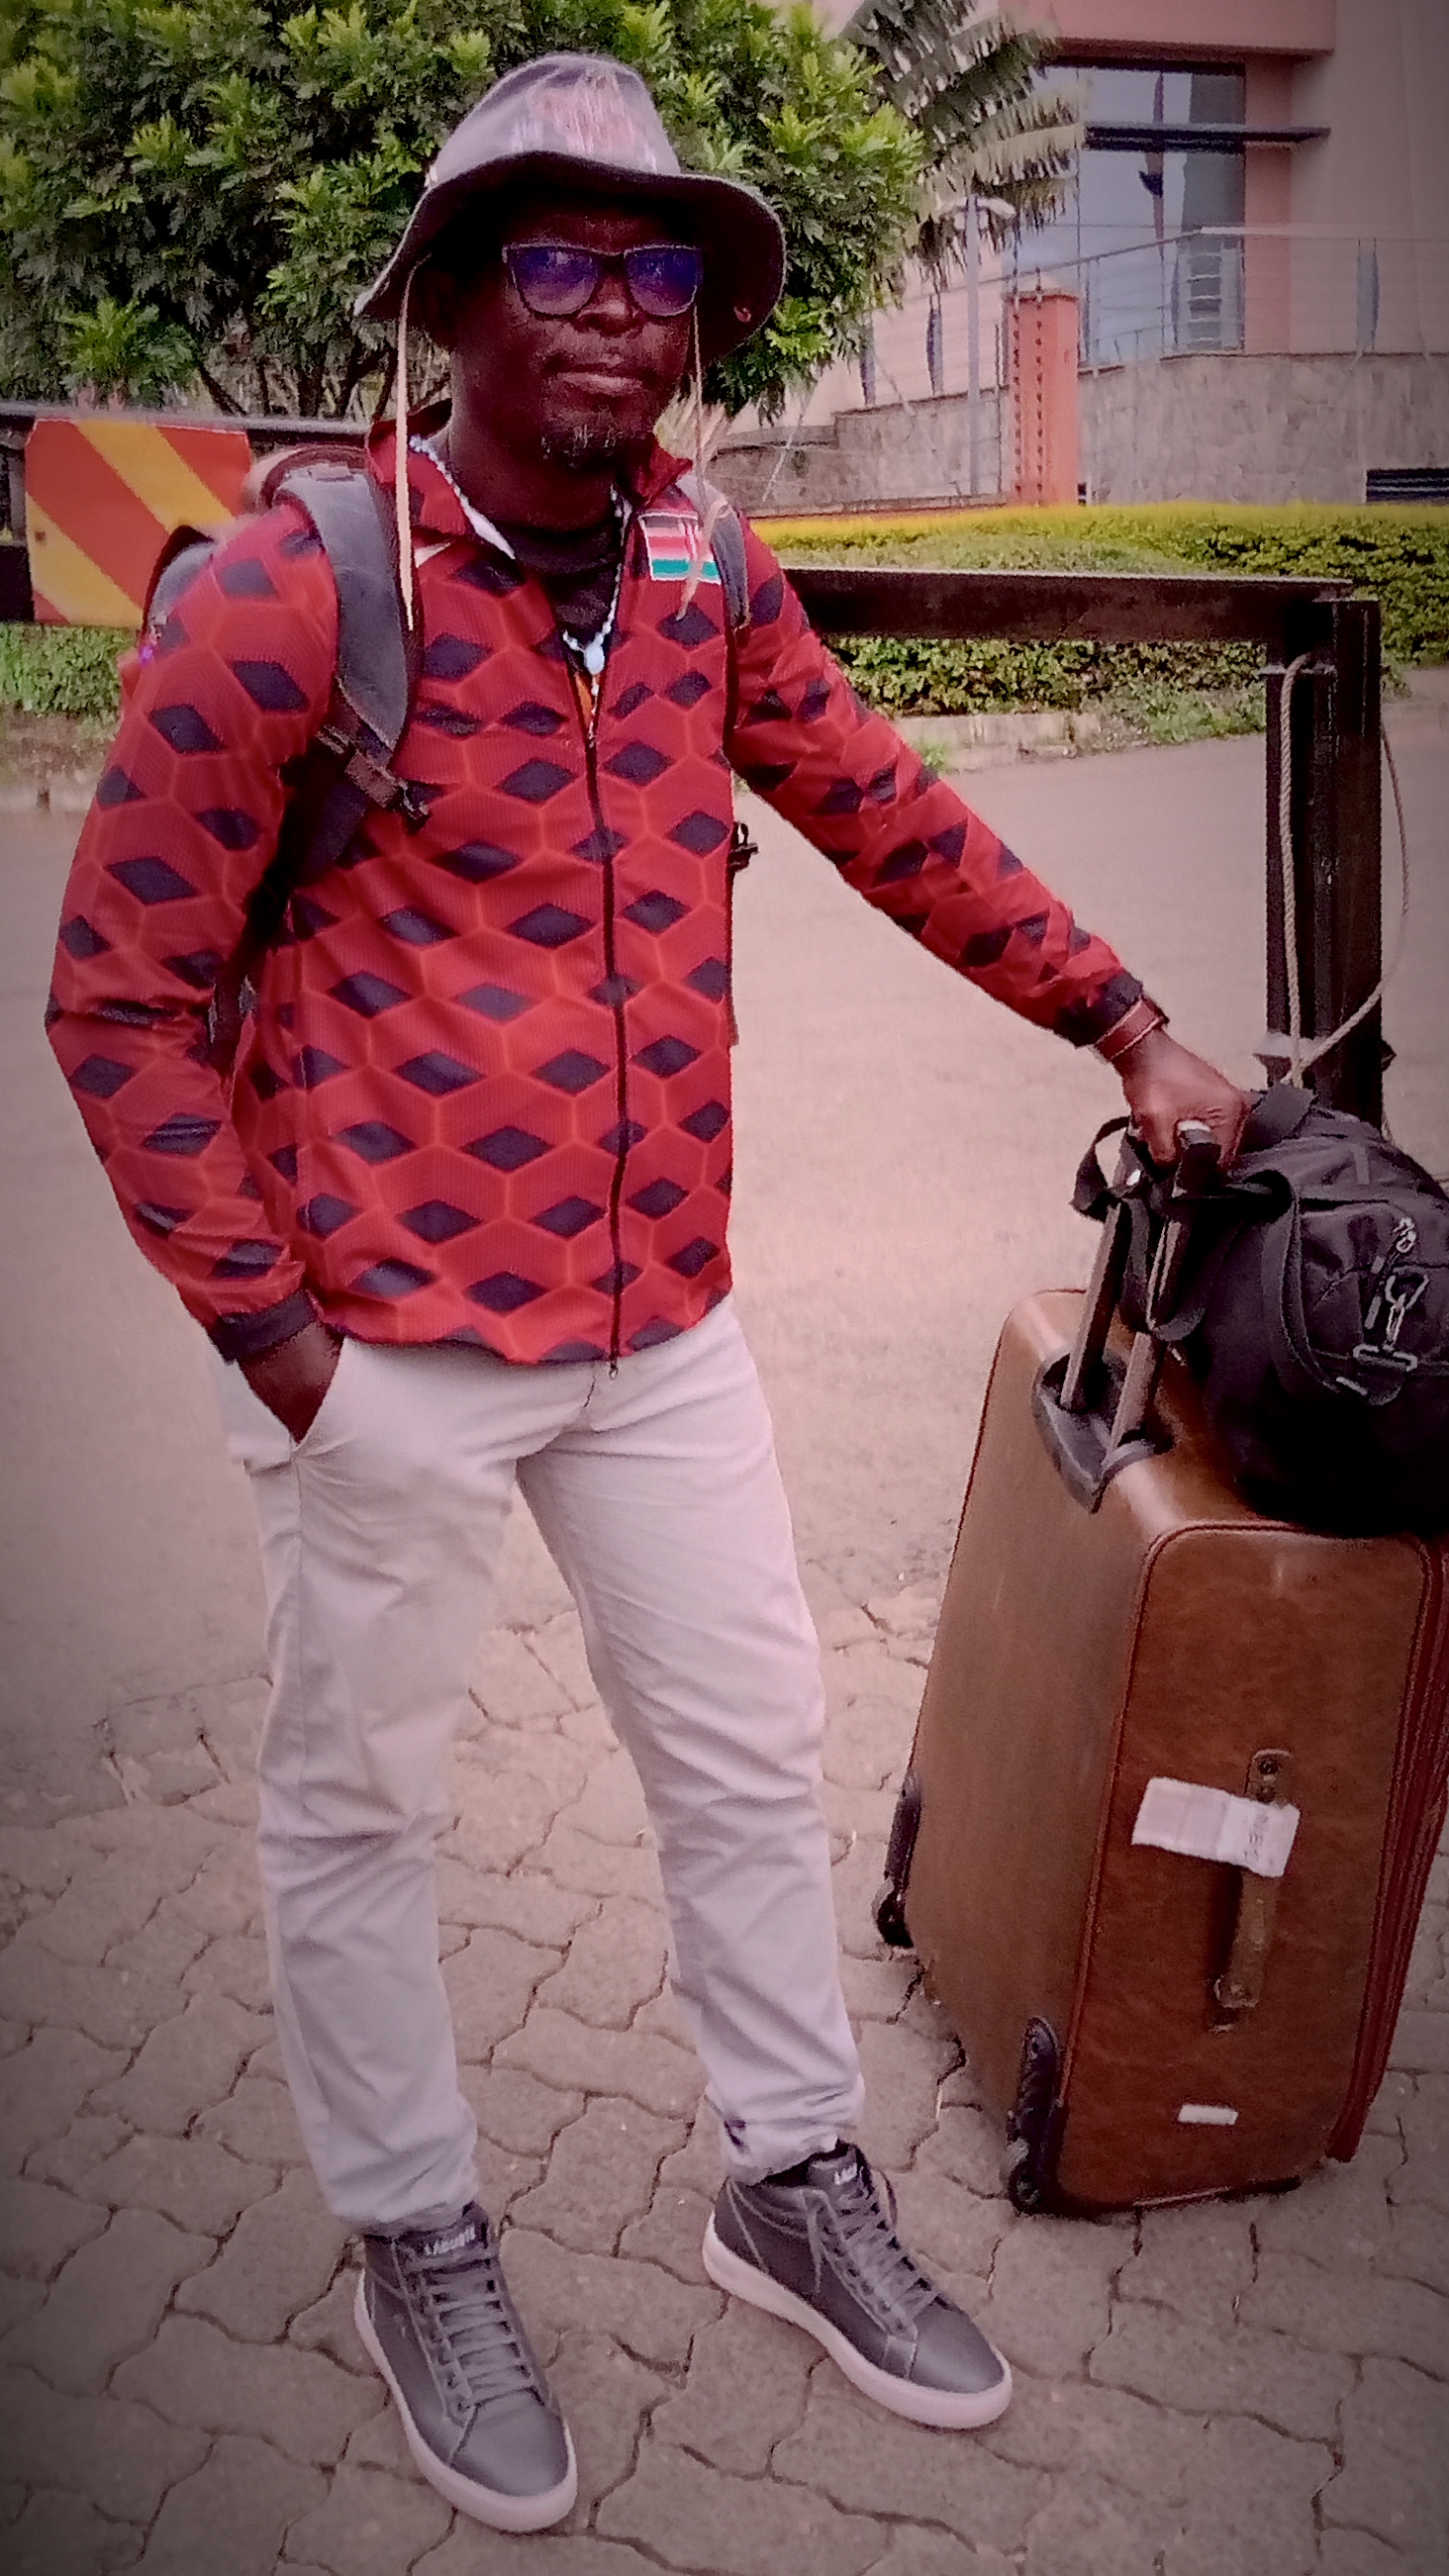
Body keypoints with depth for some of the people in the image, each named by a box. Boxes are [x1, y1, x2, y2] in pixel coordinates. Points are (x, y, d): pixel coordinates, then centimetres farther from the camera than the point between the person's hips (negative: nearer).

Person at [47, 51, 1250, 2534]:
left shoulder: (707, 572, 4)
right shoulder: (288, 597, -13)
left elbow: (895, 819, 15)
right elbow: (119, 987, -9)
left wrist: (1125, 1024, 14)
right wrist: (263, 1317, -12)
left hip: (659, 1320, 6)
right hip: (387, 1346, -5)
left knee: (752, 1752, 15)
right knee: (357, 1805, 12)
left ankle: (793, 2184, 38)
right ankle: (417, 2249, 36)